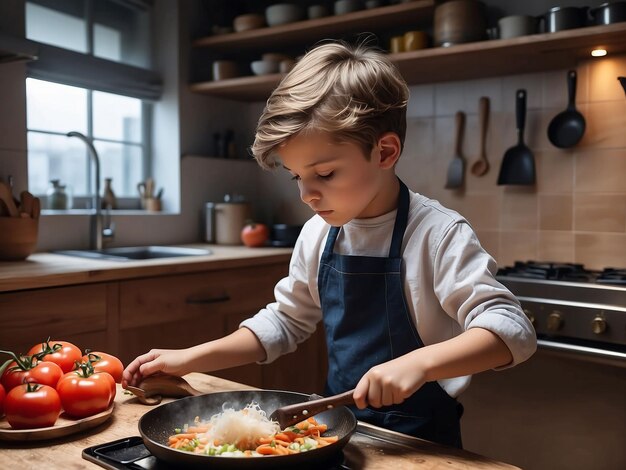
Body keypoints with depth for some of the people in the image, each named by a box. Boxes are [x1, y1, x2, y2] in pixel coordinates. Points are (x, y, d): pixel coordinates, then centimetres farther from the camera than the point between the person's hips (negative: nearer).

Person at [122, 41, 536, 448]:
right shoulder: (318, 235, 1)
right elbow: (285, 321, 11)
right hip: (342, 423, 5)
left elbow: (511, 329, -20)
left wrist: (419, 362, -36)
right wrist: (191, 358, 4)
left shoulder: (436, 234, -17)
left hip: (418, 440, -4)